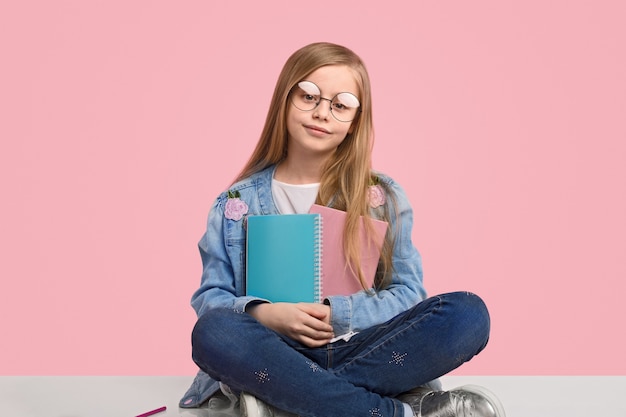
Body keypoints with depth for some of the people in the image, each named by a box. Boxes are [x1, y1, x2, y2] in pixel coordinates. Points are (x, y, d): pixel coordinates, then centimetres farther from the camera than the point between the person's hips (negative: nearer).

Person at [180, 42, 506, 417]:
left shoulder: (383, 197, 8)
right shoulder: (237, 203, 8)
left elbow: (408, 294, 3)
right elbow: (210, 297, 5)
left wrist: (336, 313, -13)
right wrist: (263, 313, -16)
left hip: (361, 350, 1)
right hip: (280, 354, 0)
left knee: (468, 312, -23)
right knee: (214, 331, -33)